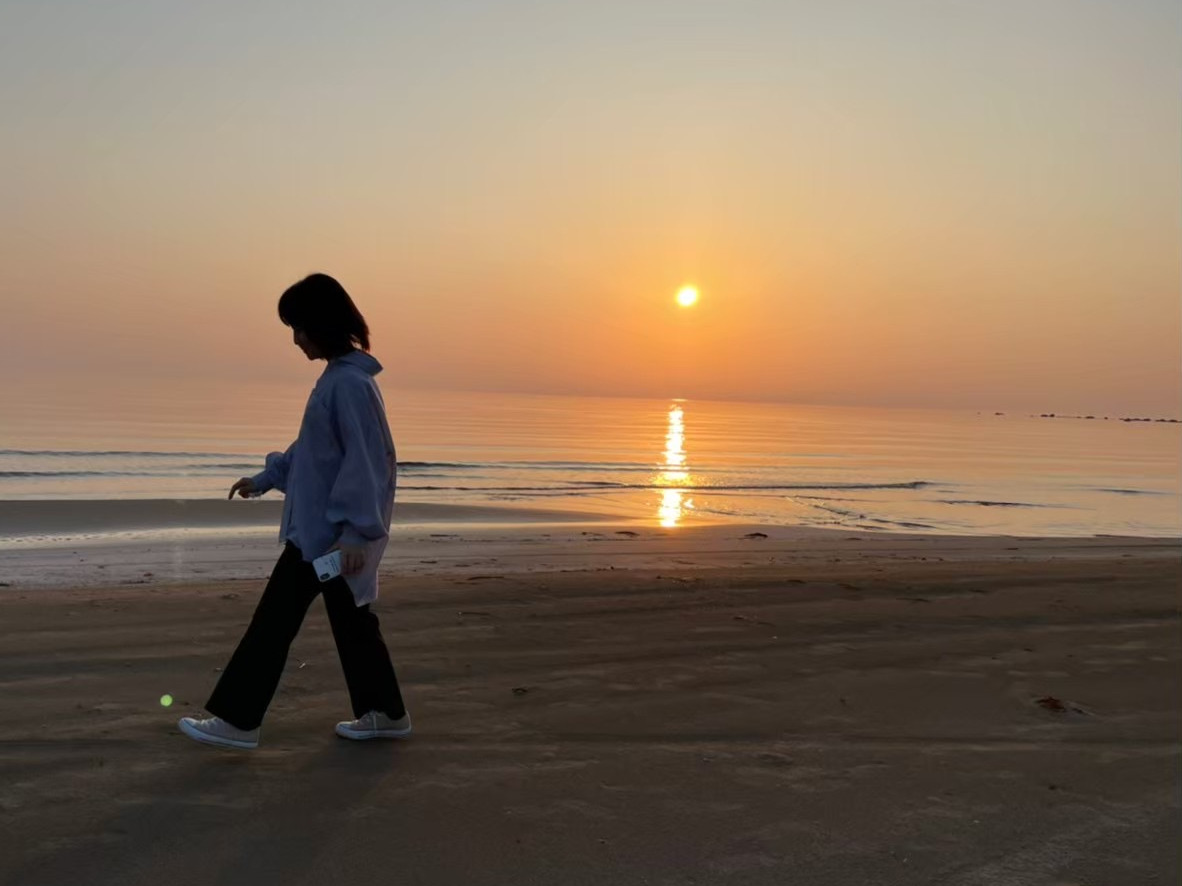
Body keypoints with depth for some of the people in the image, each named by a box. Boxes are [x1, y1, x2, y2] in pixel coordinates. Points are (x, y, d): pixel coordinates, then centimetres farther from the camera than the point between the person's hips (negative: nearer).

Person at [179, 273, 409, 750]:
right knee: (349, 618, 16)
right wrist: (265, 479, 24)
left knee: (276, 619, 0)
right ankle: (384, 713, 26)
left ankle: (236, 720, 12)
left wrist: (355, 531, -23)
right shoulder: (338, 377, 11)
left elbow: (368, 462, -22)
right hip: (320, 525, 10)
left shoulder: (350, 383, -19)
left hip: (328, 530, -10)